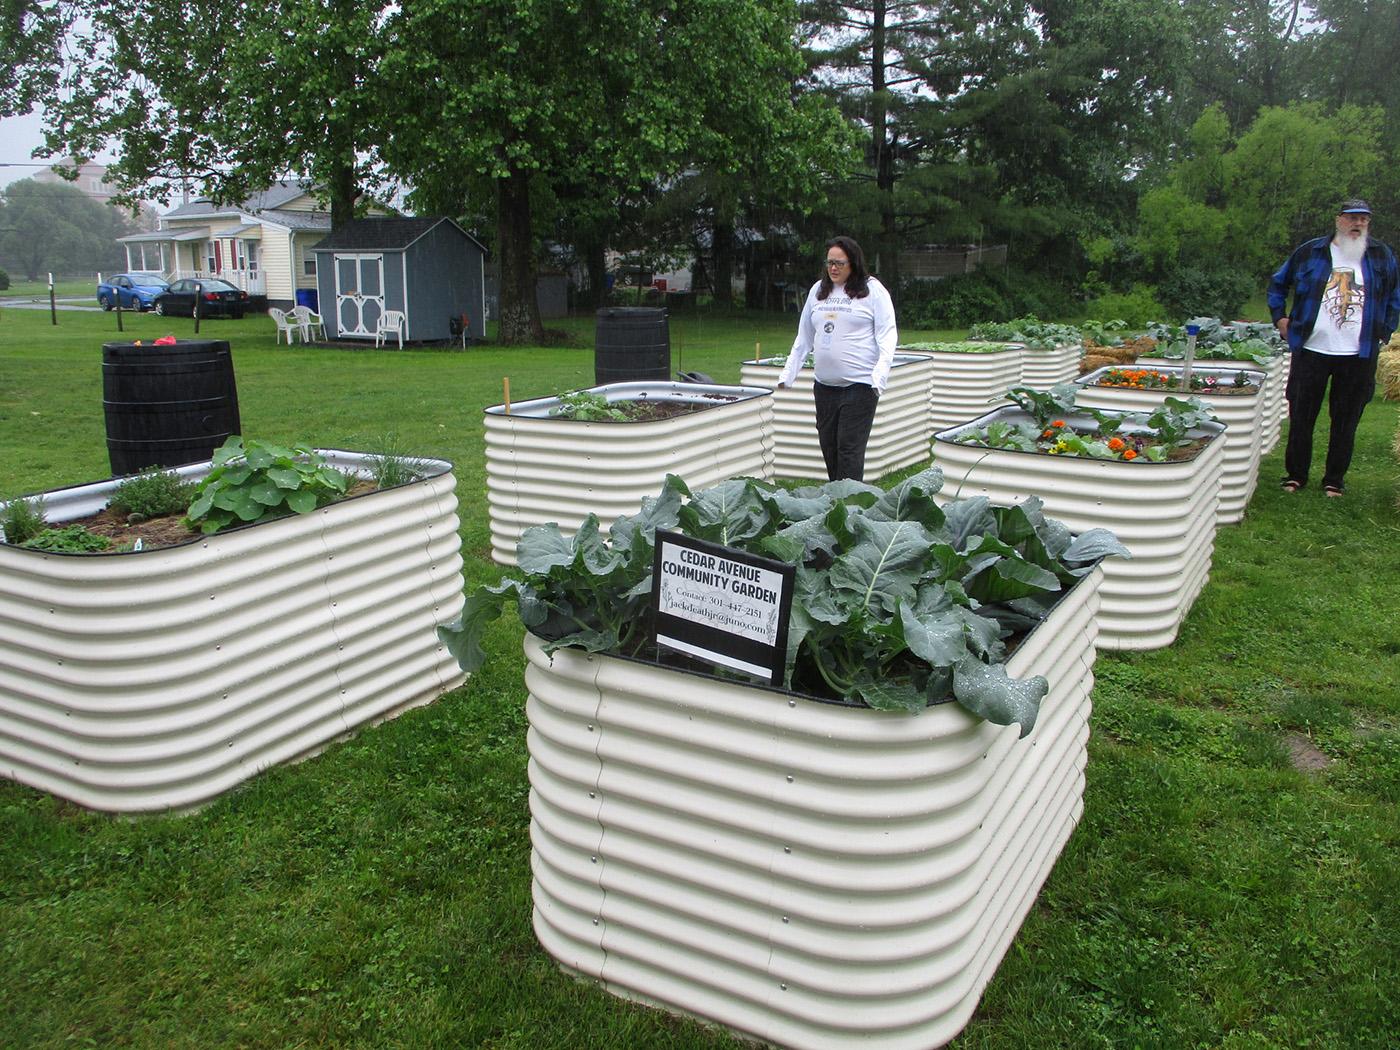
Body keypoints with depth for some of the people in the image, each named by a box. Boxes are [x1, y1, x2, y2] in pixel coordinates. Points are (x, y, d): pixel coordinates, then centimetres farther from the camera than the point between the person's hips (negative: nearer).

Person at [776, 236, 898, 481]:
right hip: (824, 385, 6)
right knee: (828, 447, 9)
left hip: (859, 385, -6)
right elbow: (803, 338, 19)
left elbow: (887, 335, -6)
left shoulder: (873, 290, -2)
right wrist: (787, 374, 14)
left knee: (850, 449, -7)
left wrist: (880, 376, -19)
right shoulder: (818, 290, 14)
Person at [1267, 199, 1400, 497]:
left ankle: (1335, 480, 15)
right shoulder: (1310, 252, 4)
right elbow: (1278, 283, 16)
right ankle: (1295, 475, 15)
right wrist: (1279, 318, 7)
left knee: (1346, 420, 5)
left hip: (1359, 355, 1)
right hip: (1311, 349, -1)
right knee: (1301, 416, 3)